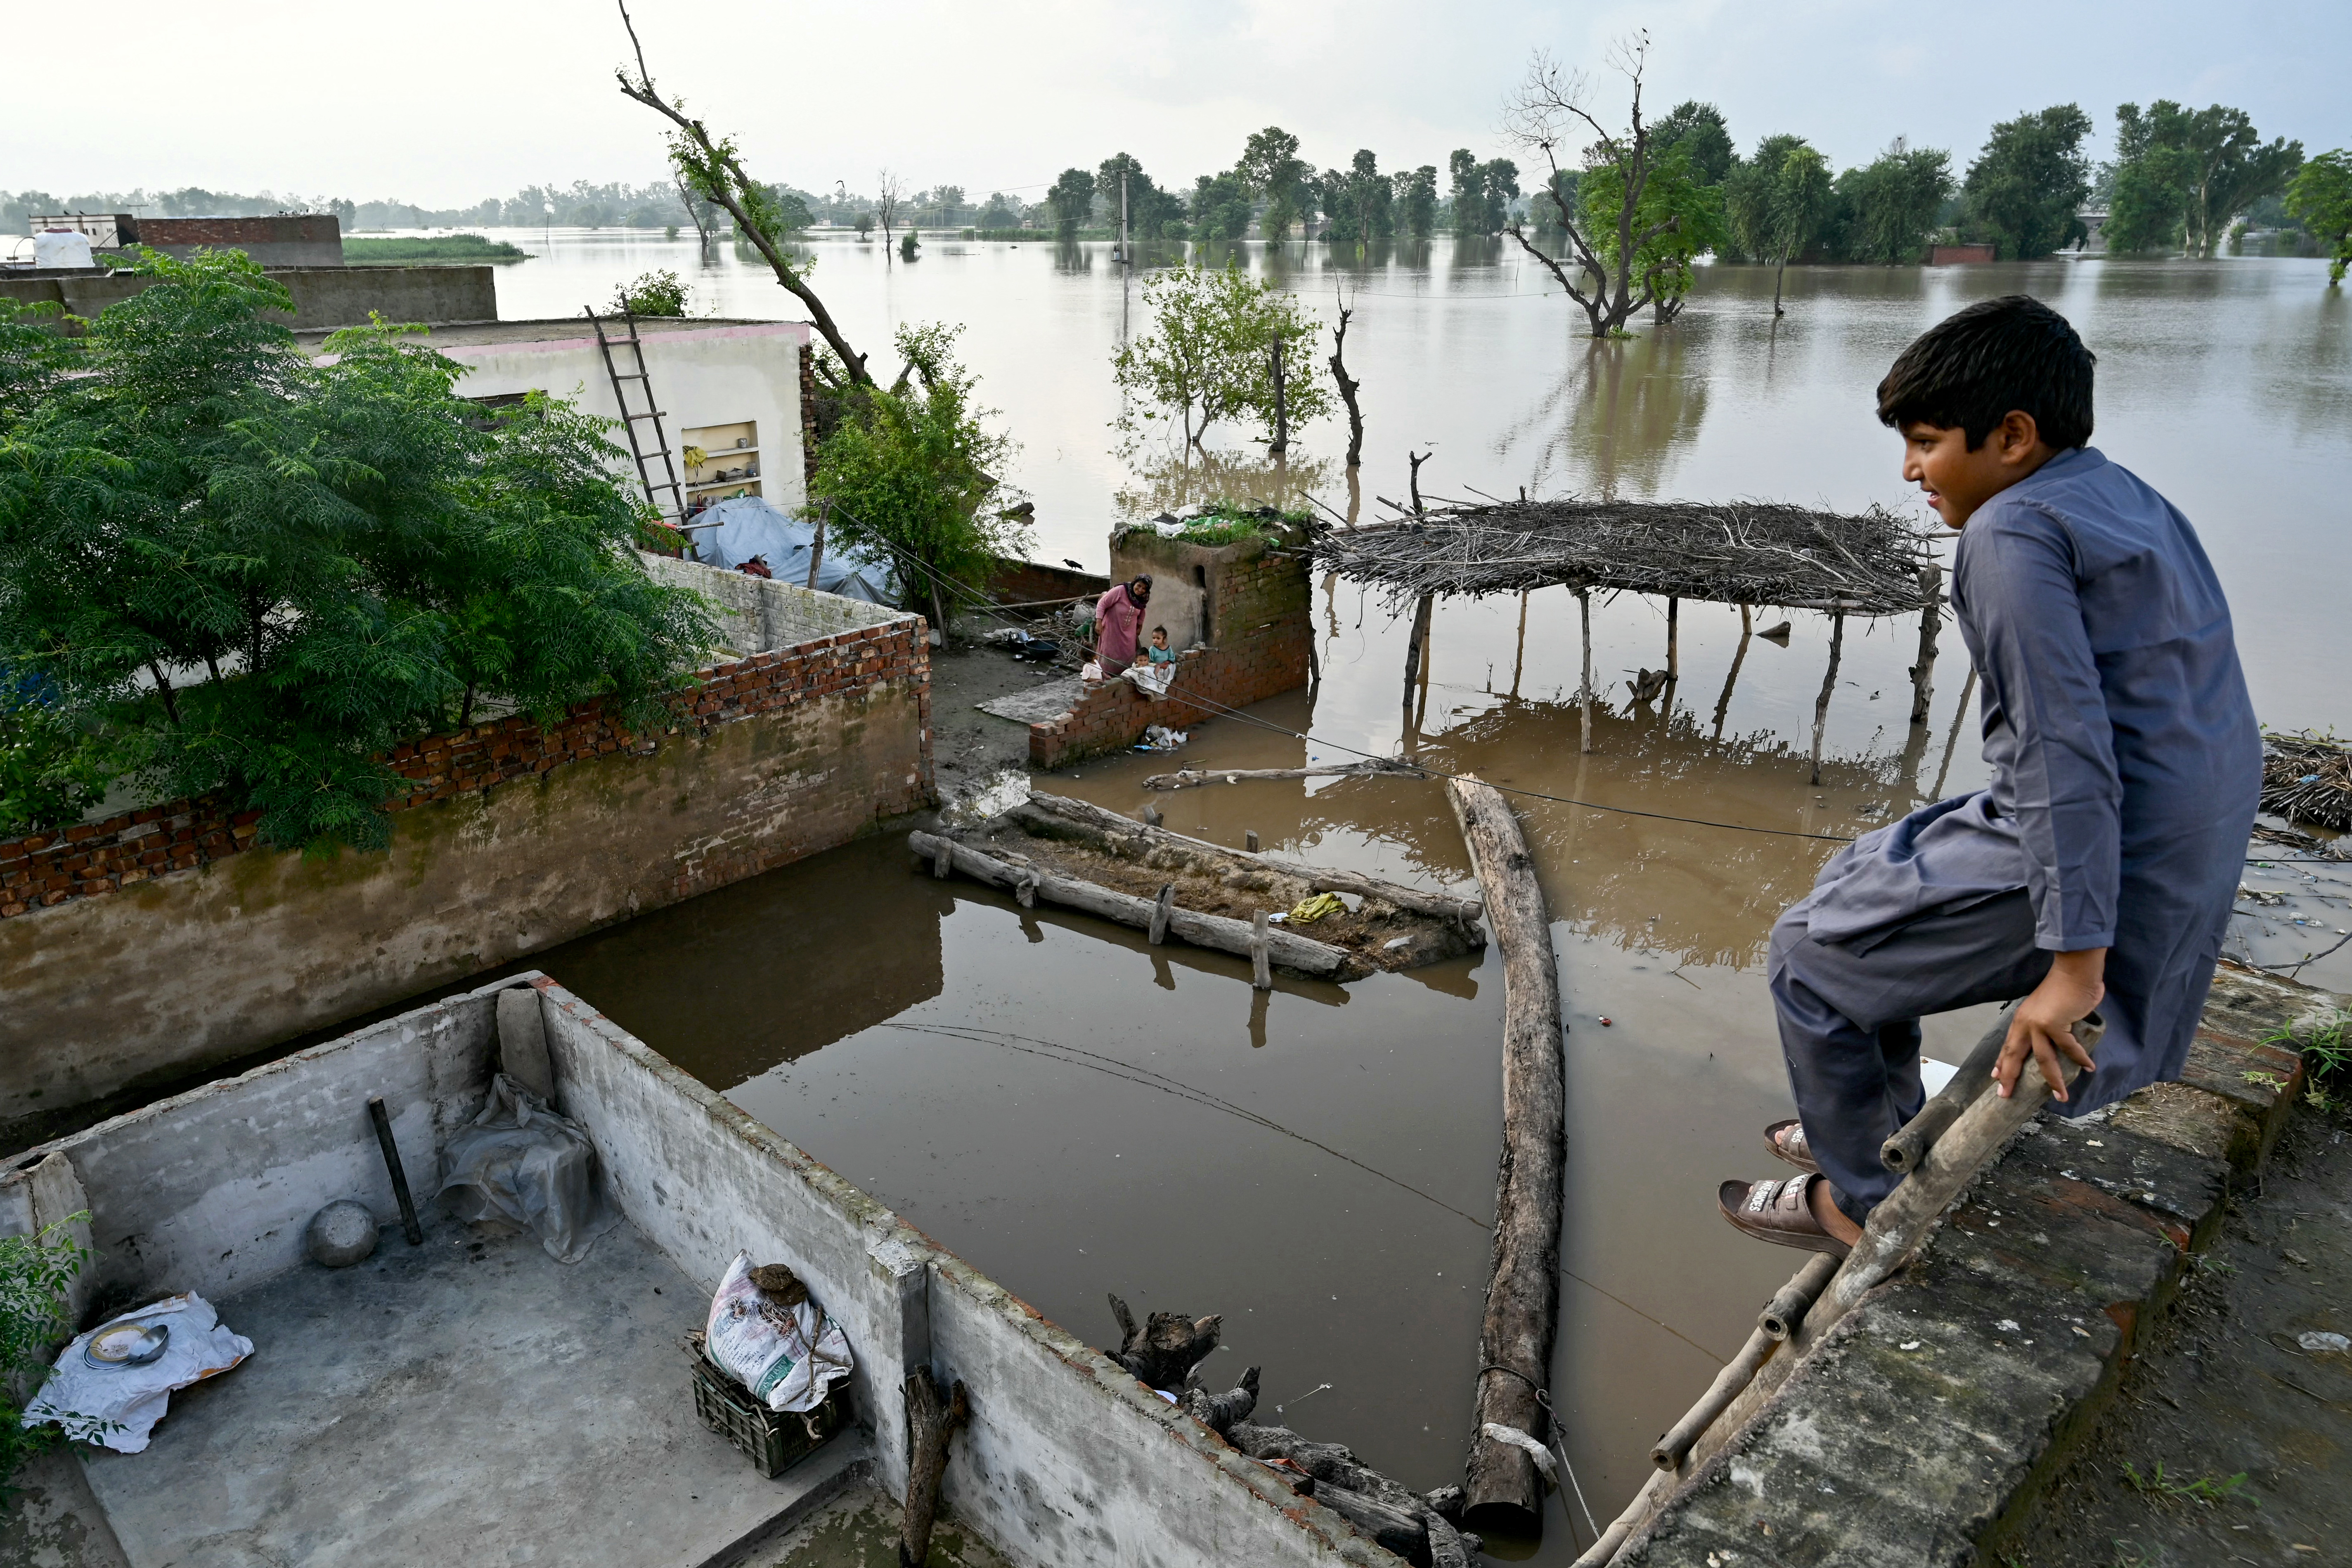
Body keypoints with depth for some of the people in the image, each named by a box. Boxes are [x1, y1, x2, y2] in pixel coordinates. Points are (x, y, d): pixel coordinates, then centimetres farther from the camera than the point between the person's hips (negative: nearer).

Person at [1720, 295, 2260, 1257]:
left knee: (1812, 952, 4)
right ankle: (1881, 1133, 37)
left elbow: (2064, 749, -24)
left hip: (2098, 858, -10)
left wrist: (2075, 960, -24)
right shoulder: (2130, 500, 14)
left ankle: (1860, 1202, 19)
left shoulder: (2013, 530, -16)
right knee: (1860, 879, 24)